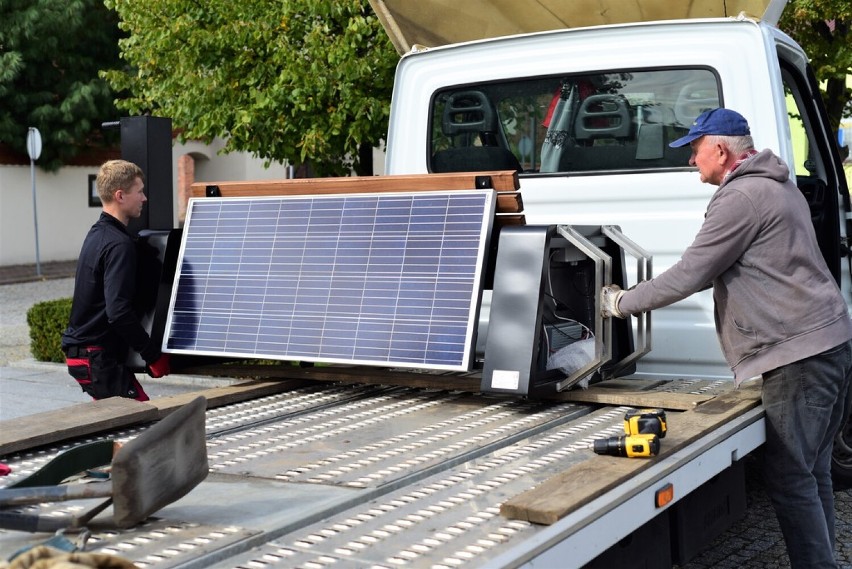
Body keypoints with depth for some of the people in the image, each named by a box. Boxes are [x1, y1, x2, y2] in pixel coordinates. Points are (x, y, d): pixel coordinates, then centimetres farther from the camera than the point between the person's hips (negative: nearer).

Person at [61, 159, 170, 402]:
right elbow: (119, 313, -26)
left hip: (81, 350, 10)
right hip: (99, 356, -10)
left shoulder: (97, 234, 12)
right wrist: (154, 356, -18)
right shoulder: (119, 244, -18)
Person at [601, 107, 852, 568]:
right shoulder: (775, 186, 19)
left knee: (787, 478, -7)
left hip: (798, 355, -10)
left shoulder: (740, 197, -13)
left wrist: (622, 302, 1)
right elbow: (712, 272, 26)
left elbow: (687, 276, -13)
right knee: (811, 471, 15)